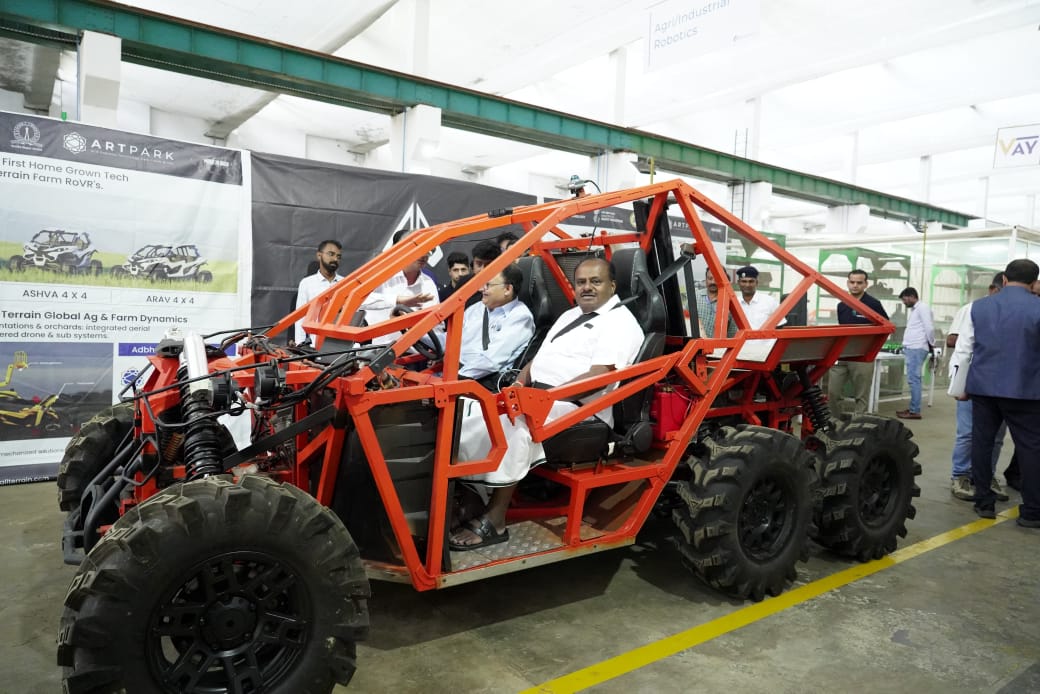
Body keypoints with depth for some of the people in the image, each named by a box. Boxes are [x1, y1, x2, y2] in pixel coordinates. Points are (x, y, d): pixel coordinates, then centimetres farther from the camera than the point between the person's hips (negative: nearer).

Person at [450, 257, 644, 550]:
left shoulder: (619, 322, -6)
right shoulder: (570, 315, 22)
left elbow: (599, 377, -20)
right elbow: (541, 357, 23)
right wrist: (519, 384, 2)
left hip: (576, 409, -8)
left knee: (514, 420, -33)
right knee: (477, 414, -12)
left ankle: (493, 520, -27)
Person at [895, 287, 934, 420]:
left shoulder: (922, 307, -9)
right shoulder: (913, 309, 21)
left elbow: (929, 328, -15)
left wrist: (931, 344, -4)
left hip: (917, 349, -10)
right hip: (911, 348, 10)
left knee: (913, 379, -9)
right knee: (913, 379, 11)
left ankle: (915, 411, -8)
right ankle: (913, 408, 15)